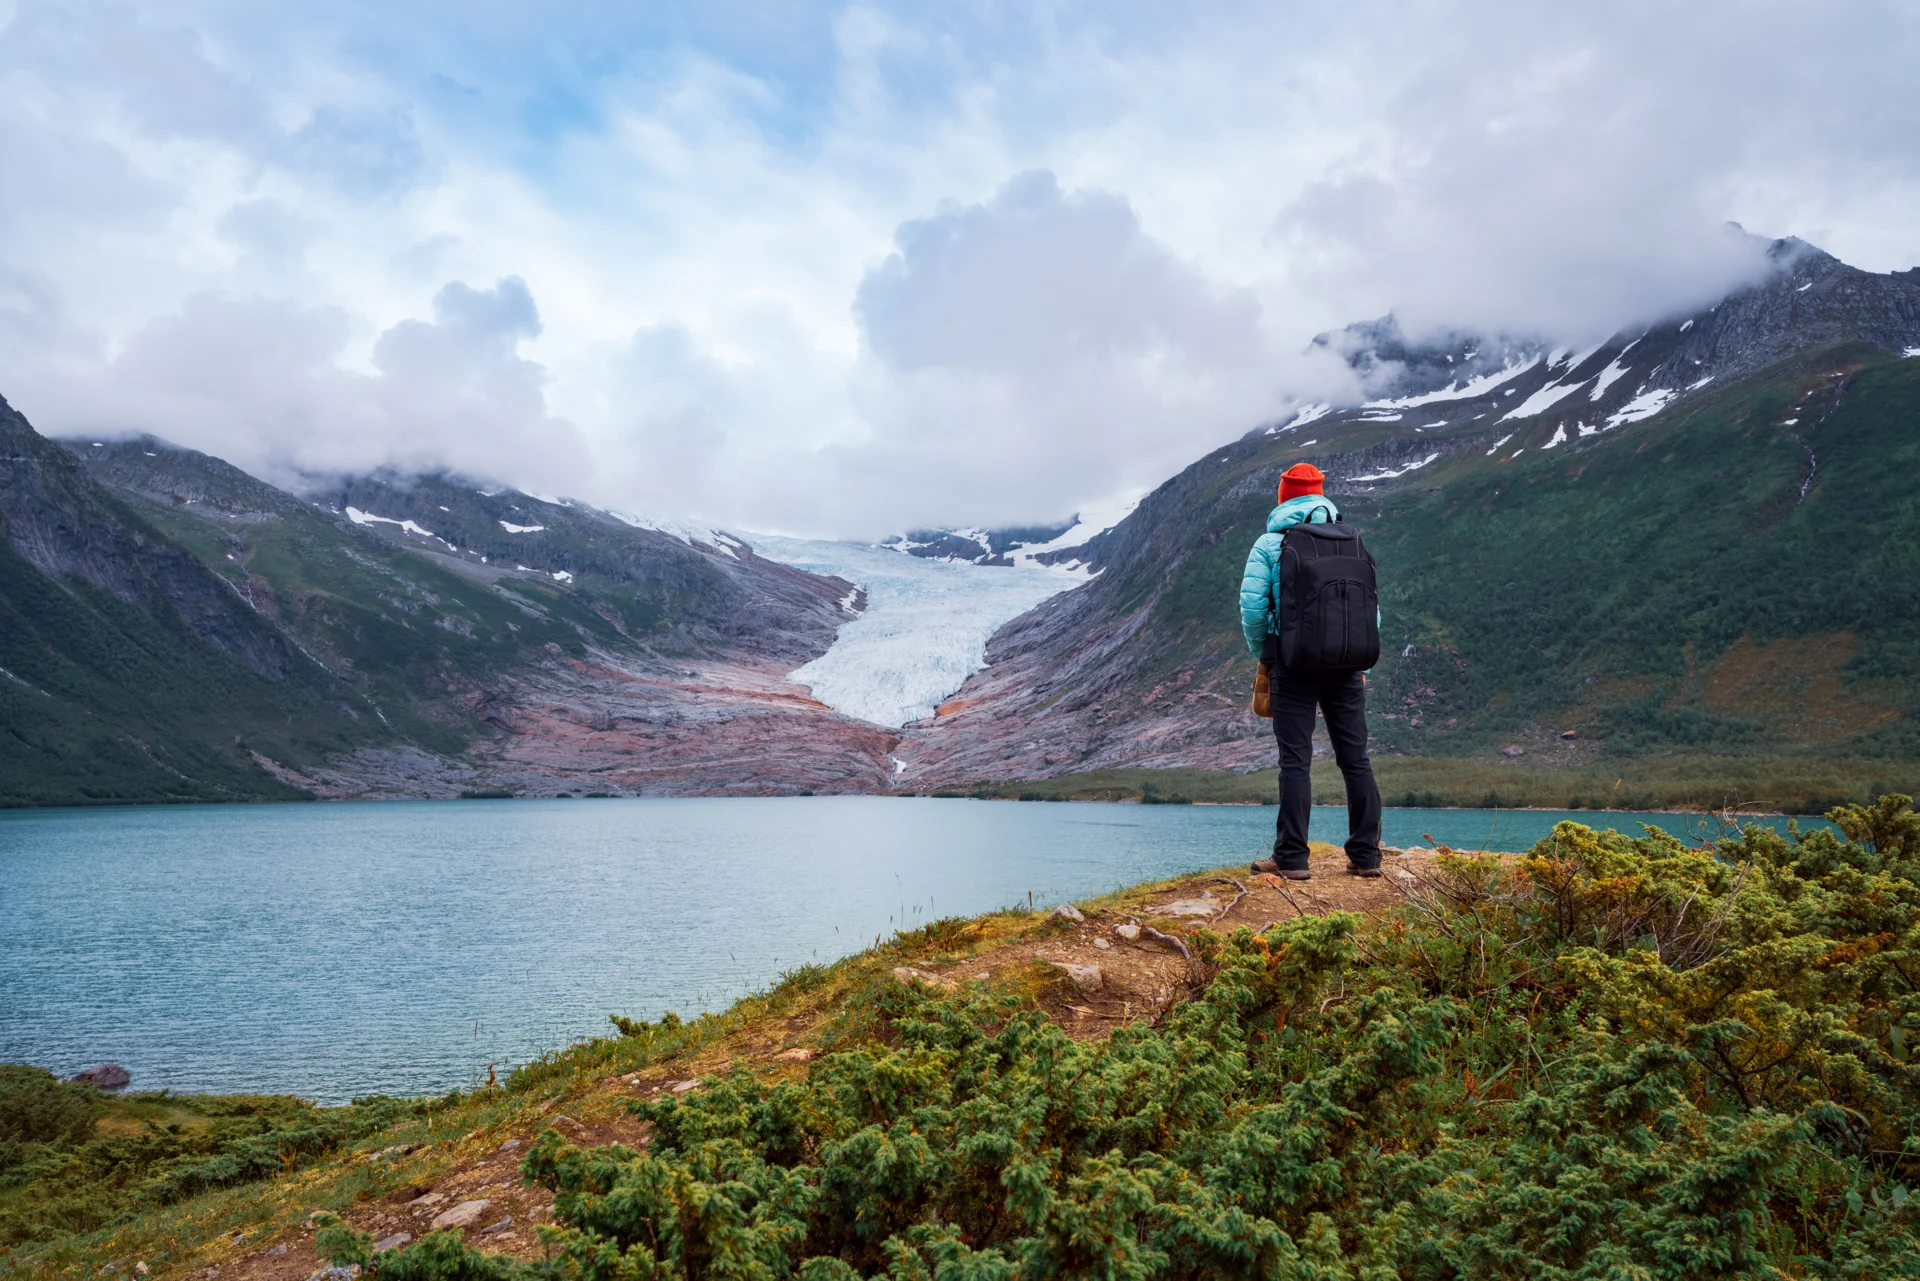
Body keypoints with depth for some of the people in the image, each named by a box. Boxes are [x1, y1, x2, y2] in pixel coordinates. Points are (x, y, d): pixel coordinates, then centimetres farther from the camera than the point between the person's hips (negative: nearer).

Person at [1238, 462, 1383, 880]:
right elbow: (1373, 606, 11)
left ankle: (1291, 858, -3)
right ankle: (1366, 855, 11)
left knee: (1295, 760, -2)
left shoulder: (1270, 544, 1)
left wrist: (1263, 657, 8)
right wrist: (1359, 660, 17)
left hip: (1294, 664, -3)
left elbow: (1252, 607, -6)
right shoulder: (1354, 542, 13)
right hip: (1348, 668, 4)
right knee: (1356, 758, 8)